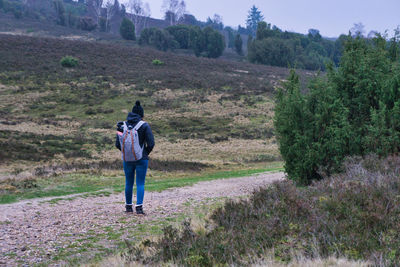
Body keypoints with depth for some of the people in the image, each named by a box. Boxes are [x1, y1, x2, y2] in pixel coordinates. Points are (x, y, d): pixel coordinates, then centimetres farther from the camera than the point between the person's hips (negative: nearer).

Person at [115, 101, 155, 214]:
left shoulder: (122, 125, 0)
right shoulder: (144, 126, -10)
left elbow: (117, 144, 2)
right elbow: (151, 143, -13)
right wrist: (146, 153, 6)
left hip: (127, 159, 3)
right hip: (141, 159, -3)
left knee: (128, 183, 15)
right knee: (140, 183, 2)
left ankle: (128, 206, 24)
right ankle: (139, 207, -7)